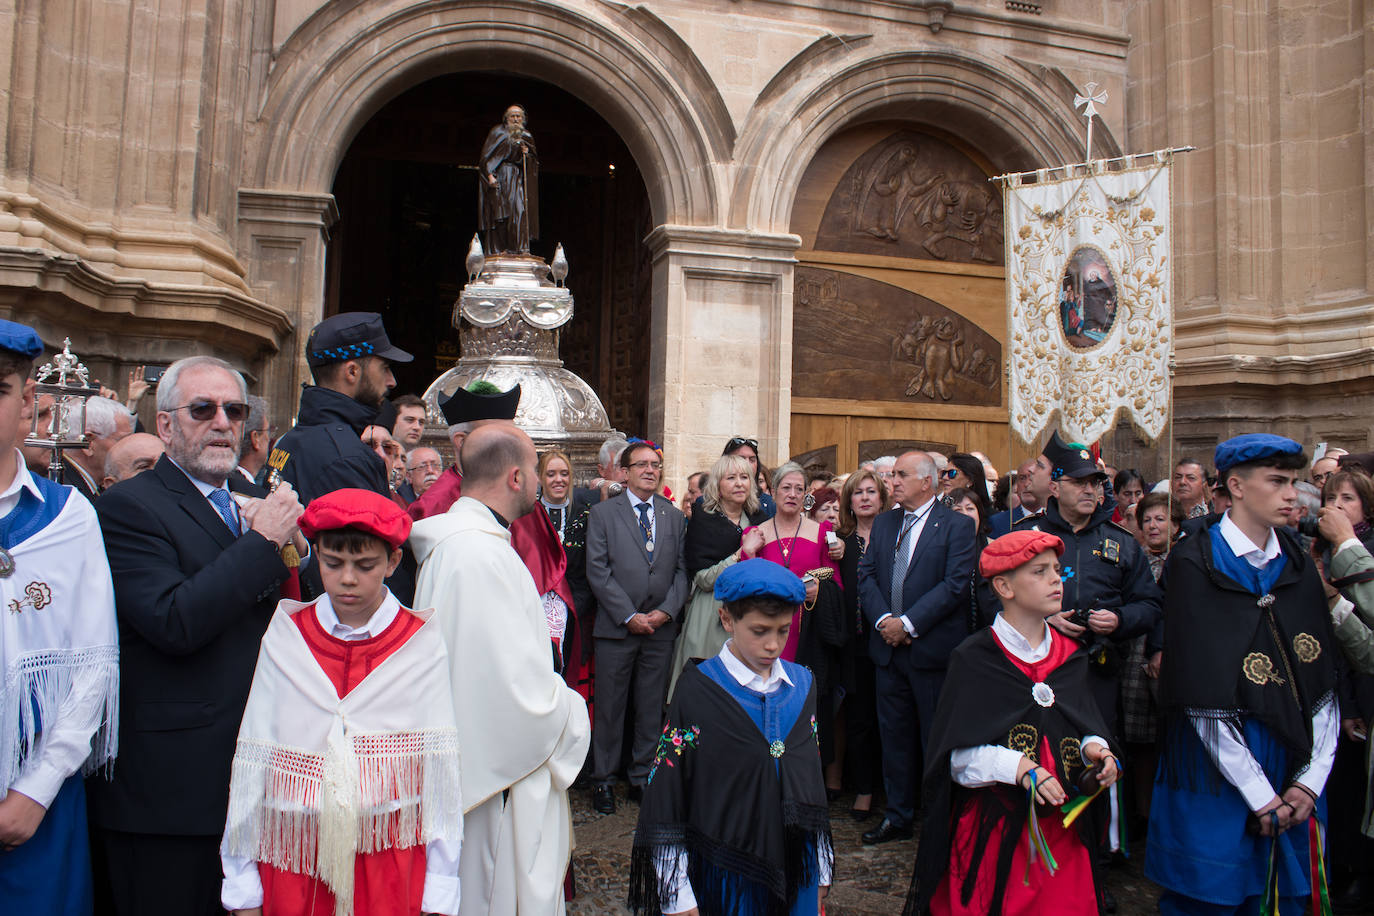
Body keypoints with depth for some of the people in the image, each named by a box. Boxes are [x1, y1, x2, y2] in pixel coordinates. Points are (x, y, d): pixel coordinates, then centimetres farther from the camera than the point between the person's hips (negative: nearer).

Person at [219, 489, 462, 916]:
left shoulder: (421, 643, -4)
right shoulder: (285, 637, 0)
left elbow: (441, 766, -4)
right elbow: (253, 760, 3)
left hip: (392, 860, -1)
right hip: (295, 863, 1)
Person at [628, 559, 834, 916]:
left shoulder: (802, 685, 1)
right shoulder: (697, 691, -14)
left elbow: (812, 784, 9)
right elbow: (664, 802, -11)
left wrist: (822, 874, 12)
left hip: (796, 874, 4)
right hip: (723, 875, -4)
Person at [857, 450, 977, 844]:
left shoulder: (956, 524, -5)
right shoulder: (883, 523, 13)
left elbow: (956, 583, -14)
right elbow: (866, 575, 8)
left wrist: (908, 623, -17)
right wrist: (882, 619, -9)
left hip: (932, 648, -5)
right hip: (888, 648, 5)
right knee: (894, 736, 13)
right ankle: (897, 816, 26)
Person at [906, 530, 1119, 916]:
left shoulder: (1070, 656, 8)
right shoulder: (973, 660, -8)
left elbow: (1086, 725, 11)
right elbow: (956, 754, -11)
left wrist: (1094, 747, -11)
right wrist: (1017, 765, -25)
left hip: (1062, 828, 5)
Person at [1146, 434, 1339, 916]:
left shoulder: (1300, 569, 8)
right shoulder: (1195, 565, -10)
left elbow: (1323, 685, 6)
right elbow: (1202, 697, -14)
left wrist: (1311, 780, -4)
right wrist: (1259, 794, -12)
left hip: (1291, 774, 5)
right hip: (1217, 774, -5)